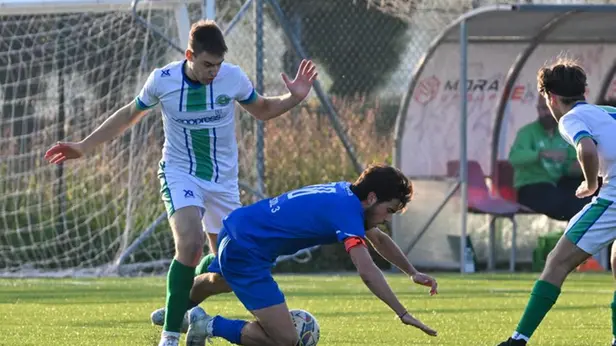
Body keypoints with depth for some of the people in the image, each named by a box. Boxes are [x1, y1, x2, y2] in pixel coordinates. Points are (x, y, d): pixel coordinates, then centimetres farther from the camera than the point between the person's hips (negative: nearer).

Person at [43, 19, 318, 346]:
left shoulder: (233, 77, -12)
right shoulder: (162, 80, -14)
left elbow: (262, 110, 9)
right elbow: (129, 114, 5)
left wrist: (293, 98, -11)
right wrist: (83, 146, 5)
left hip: (223, 179, 3)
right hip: (180, 173, -3)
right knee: (190, 243, -28)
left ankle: (179, 309, 38)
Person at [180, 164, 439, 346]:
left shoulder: (346, 194, 7)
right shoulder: (347, 211, -22)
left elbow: (379, 239, 26)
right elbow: (367, 272, -32)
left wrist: (413, 273, 23)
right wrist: (403, 314, -31)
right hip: (245, 253, -10)